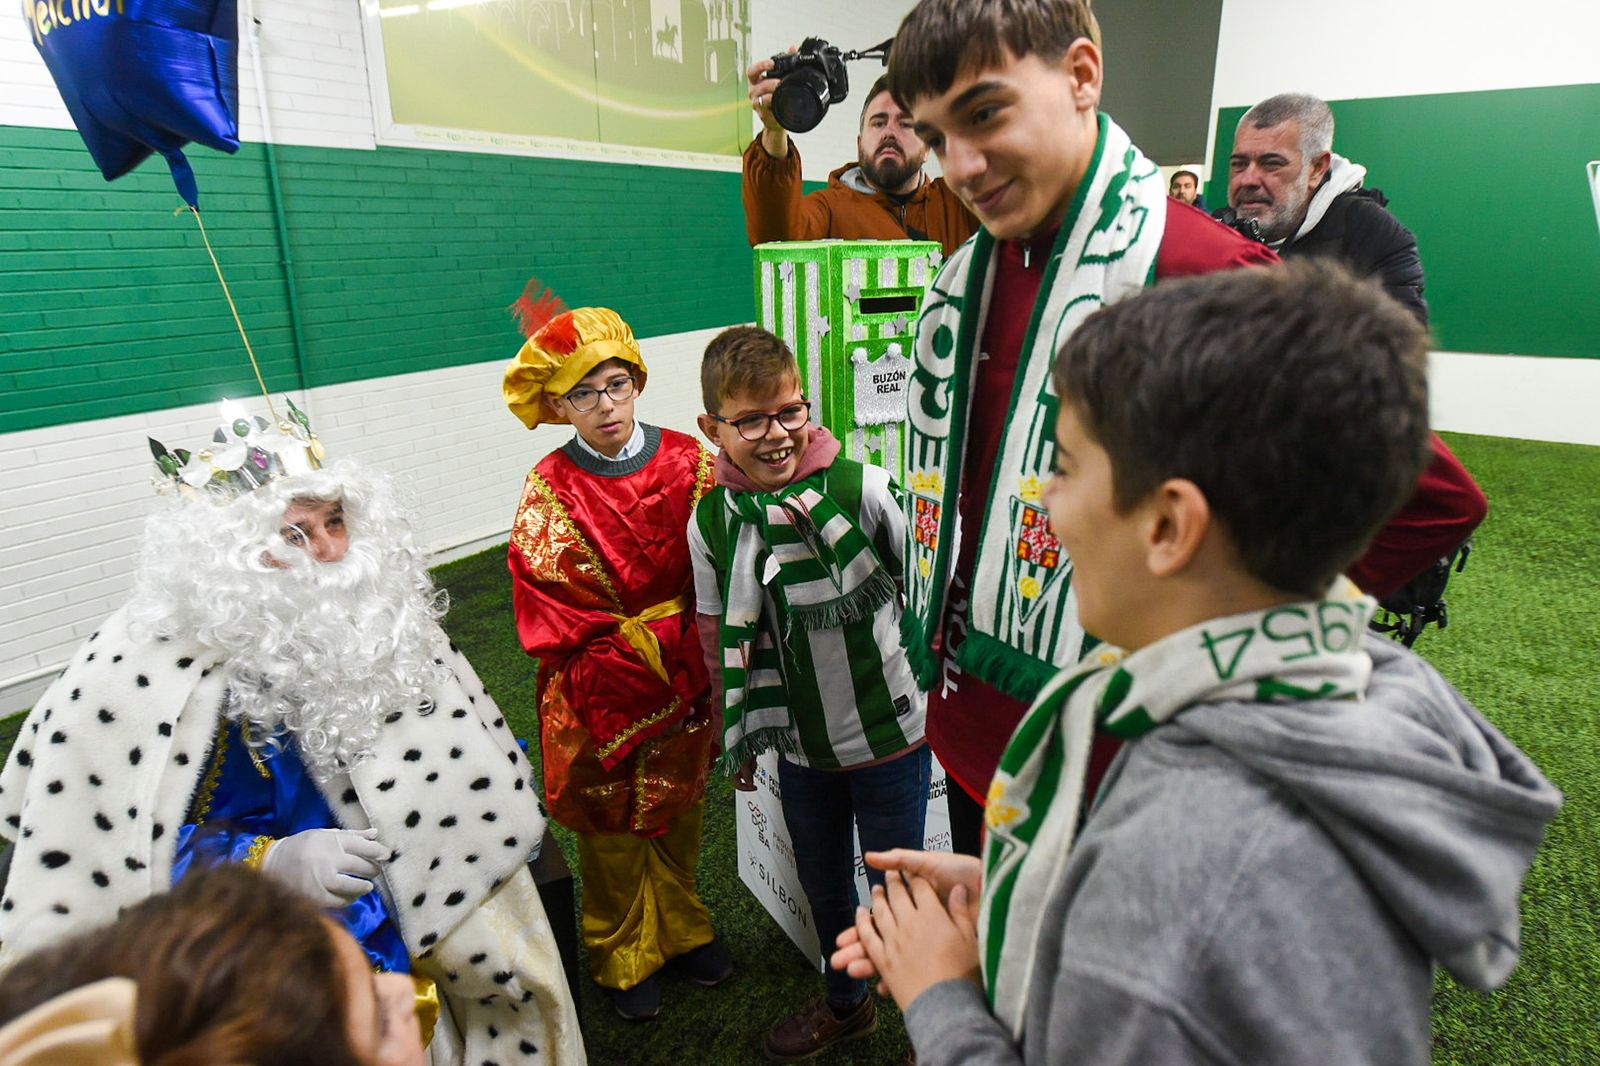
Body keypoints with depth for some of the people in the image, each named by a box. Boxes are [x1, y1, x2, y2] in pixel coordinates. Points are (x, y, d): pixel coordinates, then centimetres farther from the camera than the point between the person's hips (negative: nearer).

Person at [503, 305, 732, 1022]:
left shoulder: (688, 462, -7)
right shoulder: (550, 494, -14)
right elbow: (558, 622, -15)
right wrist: (667, 637, -17)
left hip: (686, 685, 3)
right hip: (601, 694, -2)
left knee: (681, 813, 21)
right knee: (615, 828, 16)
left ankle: (680, 928, 46)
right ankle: (623, 955, 40)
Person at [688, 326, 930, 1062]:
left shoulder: (865, 490, -20)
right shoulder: (711, 520, -7)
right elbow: (722, 641, 4)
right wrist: (739, 739, 13)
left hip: (890, 734, -4)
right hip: (799, 747, 4)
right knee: (823, 887, 24)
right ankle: (846, 1005, 54)